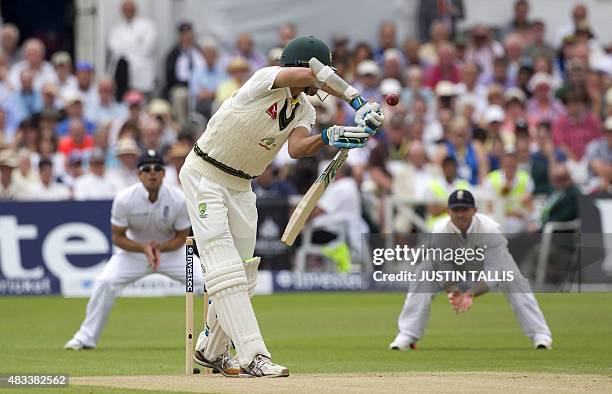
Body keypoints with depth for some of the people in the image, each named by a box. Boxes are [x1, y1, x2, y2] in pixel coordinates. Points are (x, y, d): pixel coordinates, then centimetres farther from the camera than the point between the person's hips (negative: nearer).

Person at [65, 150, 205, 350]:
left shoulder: (178, 199, -21)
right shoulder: (124, 199, -23)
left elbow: (181, 237, -8)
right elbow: (118, 237, -13)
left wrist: (160, 248, -27)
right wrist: (144, 248, -29)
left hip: (170, 249, 1)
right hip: (135, 249, -1)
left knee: (206, 282, -14)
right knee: (105, 282, -23)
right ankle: (86, 337, -9)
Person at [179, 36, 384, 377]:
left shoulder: (304, 110, 1)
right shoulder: (266, 80, -20)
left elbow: (297, 148, -19)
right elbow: (308, 73, -39)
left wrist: (329, 137, -36)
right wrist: (356, 99, -37)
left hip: (241, 186, 8)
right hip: (204, 175, -8)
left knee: (241, 274, 9)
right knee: (224, 266, -15)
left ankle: (211, 351, 26)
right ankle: (254, 356, -23)